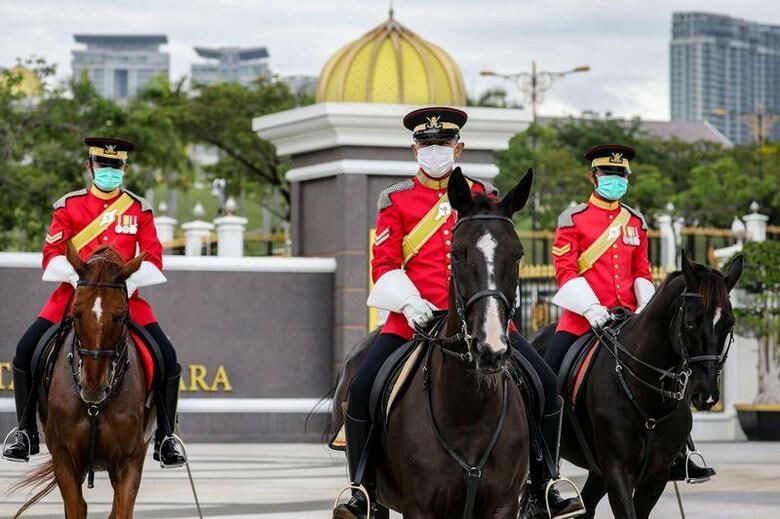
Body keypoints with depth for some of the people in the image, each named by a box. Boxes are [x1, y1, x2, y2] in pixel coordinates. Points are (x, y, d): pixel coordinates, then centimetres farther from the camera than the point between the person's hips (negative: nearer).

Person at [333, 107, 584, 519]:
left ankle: (544, 485, 2)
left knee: (546, 383, -10)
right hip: (415, 316, -1)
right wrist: (408, 302, -15)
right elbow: (384, 265, 2)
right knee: (361, 389, -19)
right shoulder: (396, 200, 7)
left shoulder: (482, 195, 12)